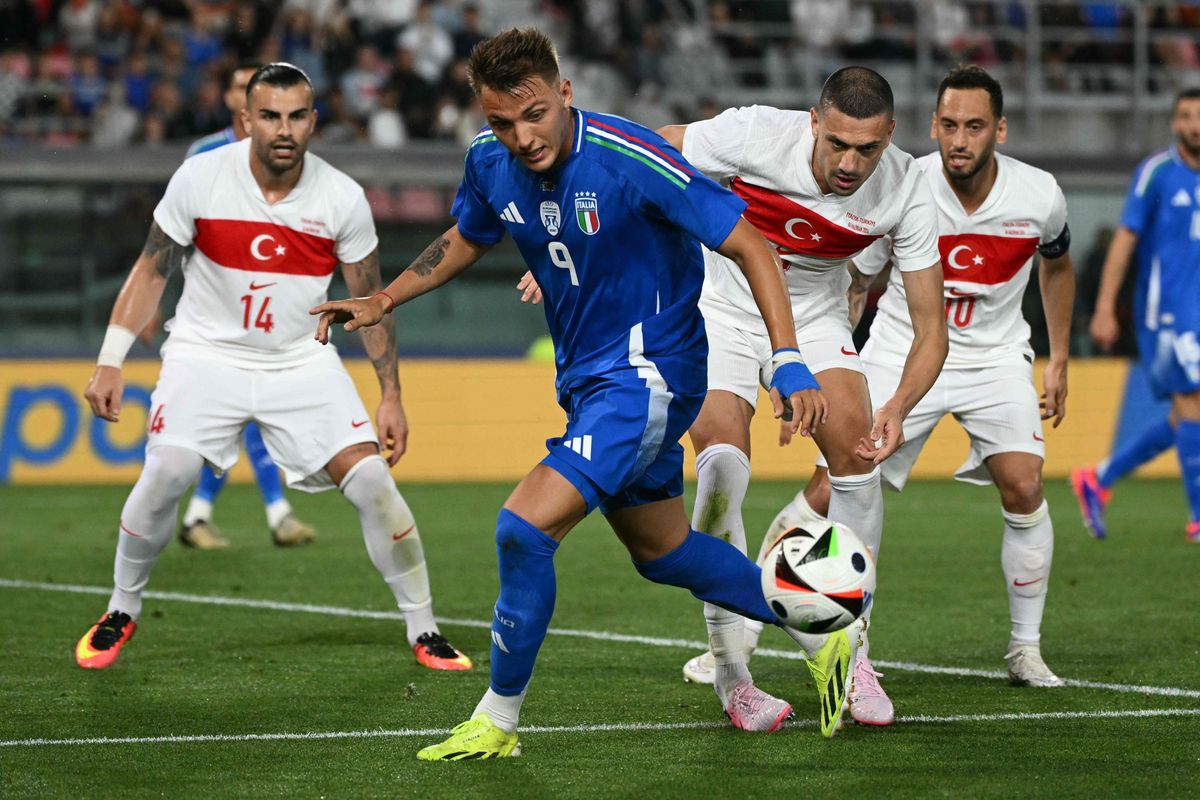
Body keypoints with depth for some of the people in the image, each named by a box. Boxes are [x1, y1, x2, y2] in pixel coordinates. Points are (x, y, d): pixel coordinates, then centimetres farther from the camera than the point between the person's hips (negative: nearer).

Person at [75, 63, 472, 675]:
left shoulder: (343, 199, -10)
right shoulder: (200, 178, -12)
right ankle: (121, 612, 3)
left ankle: (423, 631, 4)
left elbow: (369, 301, 2)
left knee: (372, 480, -13)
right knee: (166, 473, -22)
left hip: (302, 364, 1)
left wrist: (390, 396, 1)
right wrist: (110, 361, -8)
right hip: (207, 353, -1)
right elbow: (151, 271, -3)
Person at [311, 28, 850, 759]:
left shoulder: (628, 159, -26)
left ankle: (500, 720, -1)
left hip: (644, 375, -8)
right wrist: (383, 302, 9)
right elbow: (467, 239, 18)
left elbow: (749, 246, -20)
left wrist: (789, 361, -26)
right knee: (662, 551, 19)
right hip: (585, 378, 8)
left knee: (525, 527, -18)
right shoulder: (491, 159, -6)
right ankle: (825, 637, 36)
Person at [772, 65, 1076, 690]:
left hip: (995, 358, 1)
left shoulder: (1039, 197, -13)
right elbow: (850, 282, -6)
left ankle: (1025, 649, 0)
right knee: (831, 489, -11)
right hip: (902, 352, -1)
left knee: (1024, 487, -17)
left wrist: (1058, 362, 12)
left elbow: (1057, 266, 10)